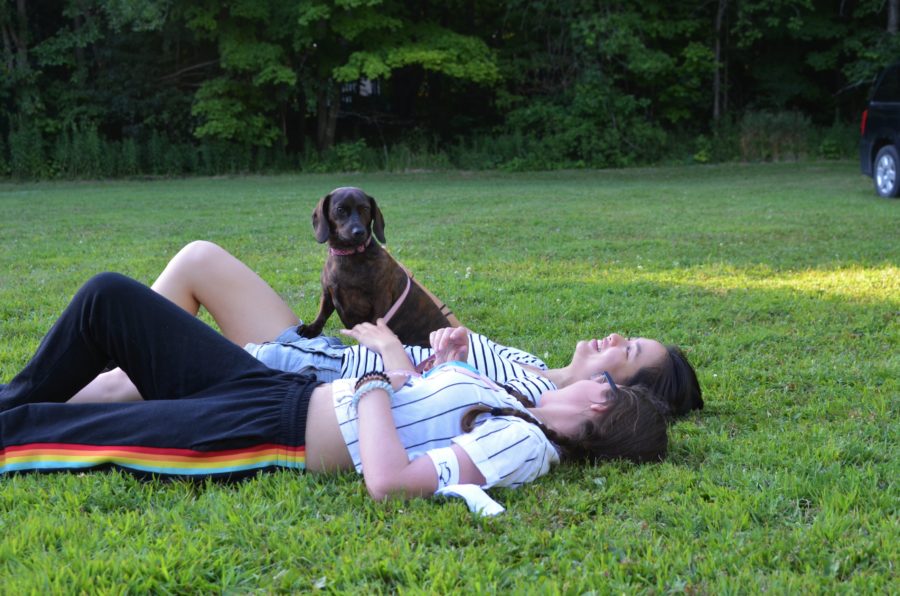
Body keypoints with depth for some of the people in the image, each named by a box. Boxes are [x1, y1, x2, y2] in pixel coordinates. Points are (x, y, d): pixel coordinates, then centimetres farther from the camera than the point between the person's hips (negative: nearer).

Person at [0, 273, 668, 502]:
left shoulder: (523, 446, -20)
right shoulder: (519, 411, 7)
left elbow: (387, 479, -32)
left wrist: (388, 367, -21)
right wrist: (444, 365, 2)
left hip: (272, 435, -8)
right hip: (276, 385, 9)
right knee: (108, 295, 10)